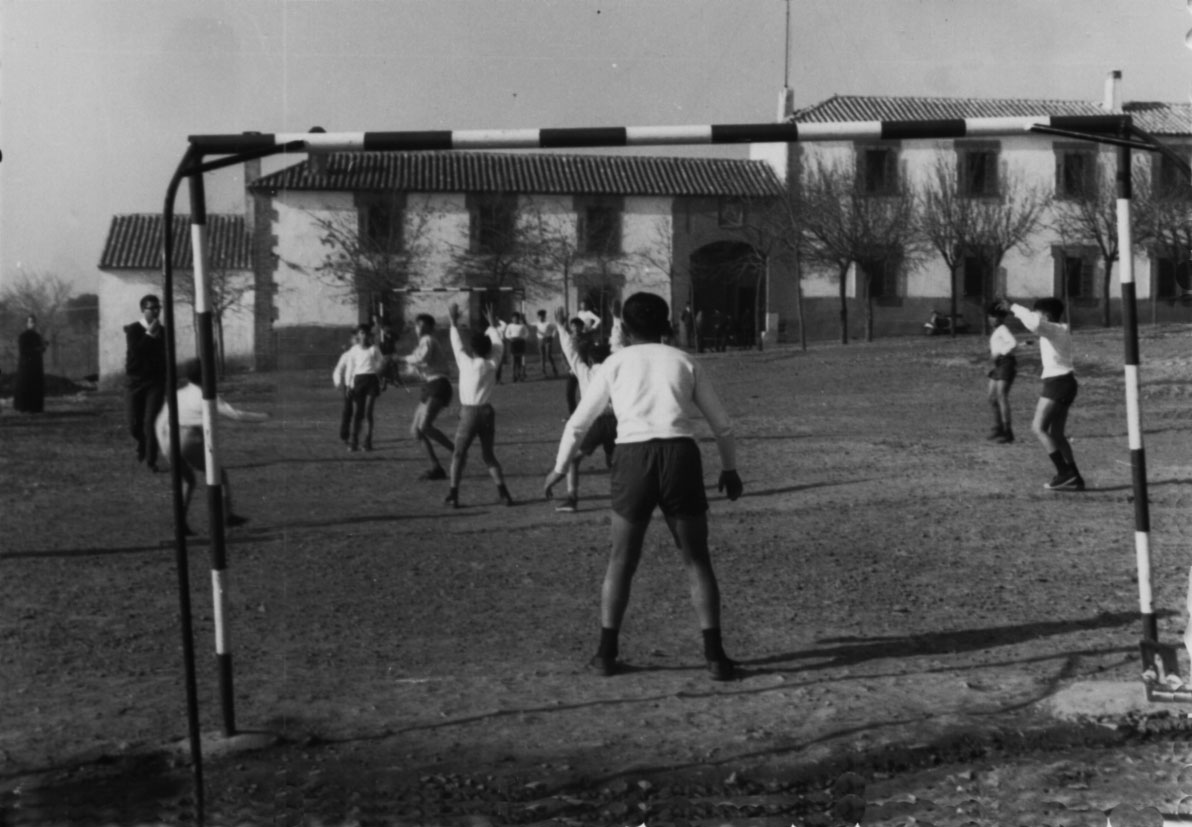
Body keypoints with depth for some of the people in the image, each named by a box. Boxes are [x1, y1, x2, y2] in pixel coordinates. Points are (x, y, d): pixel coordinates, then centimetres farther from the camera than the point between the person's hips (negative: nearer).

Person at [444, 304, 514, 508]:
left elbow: (457, 344, 4)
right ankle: (503, 492, 2)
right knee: (488, 455, 15)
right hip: (487, 411, 4)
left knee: (458, 455, 5)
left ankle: (453, 495, -3)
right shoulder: (492, 364, 1)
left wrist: (454, 322, 16)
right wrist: (492, 325, 30)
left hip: (469, 413, -4)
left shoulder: (467, 364, -8)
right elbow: (498, 345, 16)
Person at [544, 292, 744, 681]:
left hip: (633, 459, 0)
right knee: (697, 561, 10)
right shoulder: (684, 362, 13)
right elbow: (721, 424, 17)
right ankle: (714, 655, 3)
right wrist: (730, 469, 33)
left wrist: (560, 467, 34)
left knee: (621, 561, 16)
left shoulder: (614, 364, 12)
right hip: (681, 456, 0)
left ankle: (607, 653, 16)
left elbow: (579, 422, 19)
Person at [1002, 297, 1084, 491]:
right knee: (1056, 434, 11)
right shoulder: (1063, 331, 18)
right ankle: (1074, 478, 8)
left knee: (1039, 427, -10)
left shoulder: (1053, 329, -11)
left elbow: (1034, 323, -32)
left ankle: (1064, 472, -16)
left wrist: (1014, 308, -22)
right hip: (1066, 382, 10)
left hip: (1057, 382, -10)